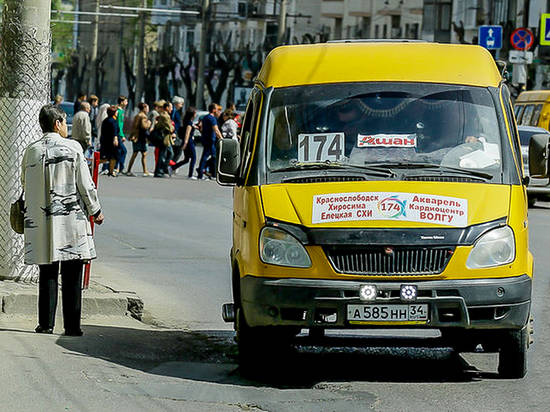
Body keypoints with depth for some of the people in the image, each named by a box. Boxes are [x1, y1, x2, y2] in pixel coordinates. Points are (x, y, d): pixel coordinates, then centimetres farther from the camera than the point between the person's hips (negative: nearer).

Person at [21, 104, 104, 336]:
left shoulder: (31, 151, 2)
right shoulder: (72, 148, -7)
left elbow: (25, 184, 12)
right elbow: (85, 184, -4)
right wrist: (95, 210, 9)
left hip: (40, 221, 3)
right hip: (71, 221, -3)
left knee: (47, 274, 10)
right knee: (72, 276, 2)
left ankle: (46, 323, 8)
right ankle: (72, 326, 1)